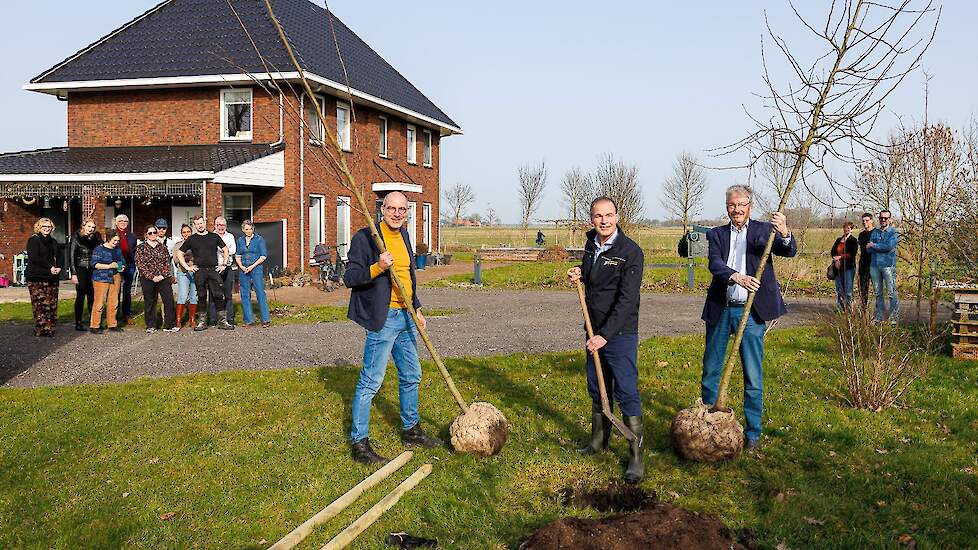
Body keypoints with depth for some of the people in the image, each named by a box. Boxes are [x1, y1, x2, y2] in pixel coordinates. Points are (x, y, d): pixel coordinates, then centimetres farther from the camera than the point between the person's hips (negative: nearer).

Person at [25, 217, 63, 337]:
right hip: (37, 278, -7)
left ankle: (50, 328, 5)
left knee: (52, 304, 2)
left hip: (52, 277, 7)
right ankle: (40, 329, -7)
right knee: (40, 304, -9)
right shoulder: (33, 240, -2)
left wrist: (59, 267, -1)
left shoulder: (53, 242, 20)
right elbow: (34, 258, -13)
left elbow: (58, 257, 21)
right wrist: (50, 267, -16)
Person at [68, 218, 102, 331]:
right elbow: (71, 256, -6)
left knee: (92, 295, 3)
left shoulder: (96, 237, 6)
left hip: (92, 270, 4)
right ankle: (78, 323, 4)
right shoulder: (76, 237, -4)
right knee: (81, 296, -3)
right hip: (80, 270, -4)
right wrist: (73, 274, -12)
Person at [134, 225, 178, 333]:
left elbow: (167, 263, 7)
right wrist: (152, 277, -12)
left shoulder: (163, 247, 10)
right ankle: (150, 326, 16)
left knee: (169, 301, -4)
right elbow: (140, 265, -5)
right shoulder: (140, 248, 2)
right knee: (149, 303, 6)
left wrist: (163, 275, -8)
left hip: (163, 278, 2)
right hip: (147, 279, -2)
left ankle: (169, 325, 2)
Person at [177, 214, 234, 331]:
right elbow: (179, 253, 13)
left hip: (213, 270, 0)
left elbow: (225, 250, 19)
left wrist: (224, 264, 8)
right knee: (201, 297, 3)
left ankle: (222, 321, 0)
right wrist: (187, 267, 4)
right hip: (199, 271, 0)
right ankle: (202, 322, 11)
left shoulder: (214, 237, 11)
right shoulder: (191, 239, 9)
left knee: (219, 295, -5)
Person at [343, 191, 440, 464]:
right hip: (381, 318, -8)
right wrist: (377, 267, -28)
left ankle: (411, 430, 33)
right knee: (371, 381, -6)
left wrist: (416, 308, 21)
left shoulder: (403, 236, 14)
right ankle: (359, 443, 3)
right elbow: (349, 277, -14)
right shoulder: (365, 237, -11)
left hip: (405, 316, 9)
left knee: (411, 376, 17)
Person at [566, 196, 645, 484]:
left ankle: (636, 456, 2)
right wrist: (579, 275, 1)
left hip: (620, 333, -7)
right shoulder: (591, 244, 7)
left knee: (626, 392, -5)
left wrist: (606, 335, -27)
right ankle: (599, 440, 34)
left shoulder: (631, 252, -16)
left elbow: (627, 299, -22)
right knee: (597, 388, 17)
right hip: (595, 331, 7)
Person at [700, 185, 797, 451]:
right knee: (710, 371, 11)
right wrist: (737, 277, -30)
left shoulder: (763, 230, 3)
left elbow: (789, 252, -12)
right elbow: (714, 264, -10)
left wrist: (785, 233, -34)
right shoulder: (717, 234, 7)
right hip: (720, 310, 2)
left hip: (751, 311, -2)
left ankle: (753, 433, 14)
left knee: (753, 375, 2)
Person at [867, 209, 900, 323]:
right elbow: (868, 249, 4)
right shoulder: (874, 232, 15)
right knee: (878, 292, 9)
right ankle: (880, 317, 15)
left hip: (888, 265, -5)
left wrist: (874, 245, -5)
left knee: (891, 292, -5)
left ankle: (893, 317, 1)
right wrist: (882, 247, -10)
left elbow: (889, 246, -16)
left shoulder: (894, 233, 0)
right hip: (874, 265, 5)